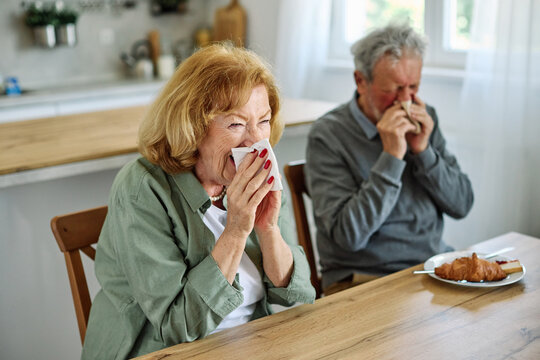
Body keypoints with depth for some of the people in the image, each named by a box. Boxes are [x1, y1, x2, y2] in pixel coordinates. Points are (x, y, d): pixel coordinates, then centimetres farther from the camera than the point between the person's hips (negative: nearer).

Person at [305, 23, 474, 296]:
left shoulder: (425, 118, 7)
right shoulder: (327, 135, -11)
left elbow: (461, 205, 6)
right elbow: (349, 235, -19)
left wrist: (423, 150, -9)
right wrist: (392, 156, -22)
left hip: (436, 264, 6)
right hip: (363, 279, -6)